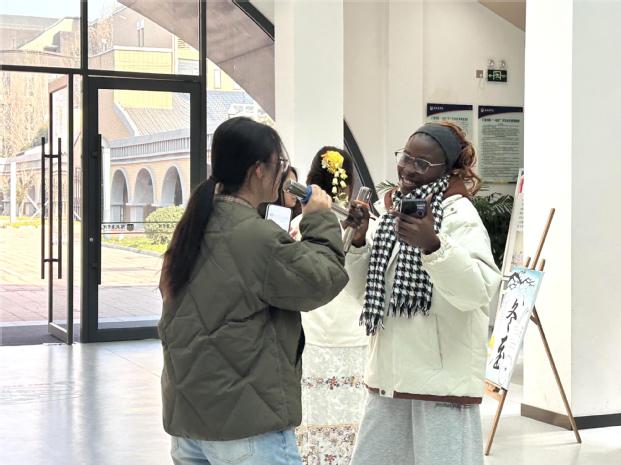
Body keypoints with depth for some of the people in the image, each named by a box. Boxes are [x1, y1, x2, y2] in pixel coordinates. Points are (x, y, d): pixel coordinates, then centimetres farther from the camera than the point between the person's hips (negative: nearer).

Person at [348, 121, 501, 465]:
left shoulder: (459, 214, -9)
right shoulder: (390, 209, 10)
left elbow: (479, 292, -24)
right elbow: (362, 285, 14)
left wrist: (432, 245, -38)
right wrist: (358, 240, -4)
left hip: (443, 377, -6)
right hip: (389, 373, 7)